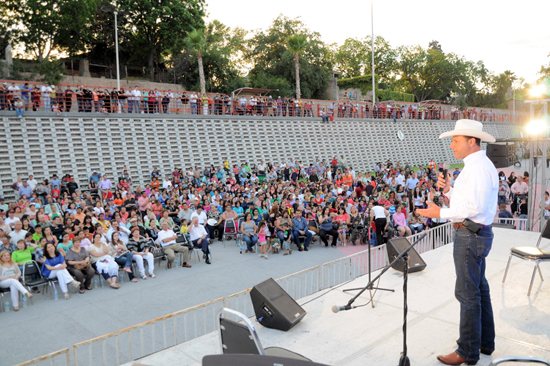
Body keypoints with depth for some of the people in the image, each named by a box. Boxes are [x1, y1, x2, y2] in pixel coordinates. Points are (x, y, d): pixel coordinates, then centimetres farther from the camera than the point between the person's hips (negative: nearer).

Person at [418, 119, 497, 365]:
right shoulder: (477, 165, 15)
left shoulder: (478, 168, -19)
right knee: (479, 289, 20)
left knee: (468, 293, -2)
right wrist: (448, 190, 5)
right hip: (476, 234, 11)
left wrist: (441, 213, -21)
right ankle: (485, 342, 35)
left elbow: (474, 208, -26)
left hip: (471, 235, -11)